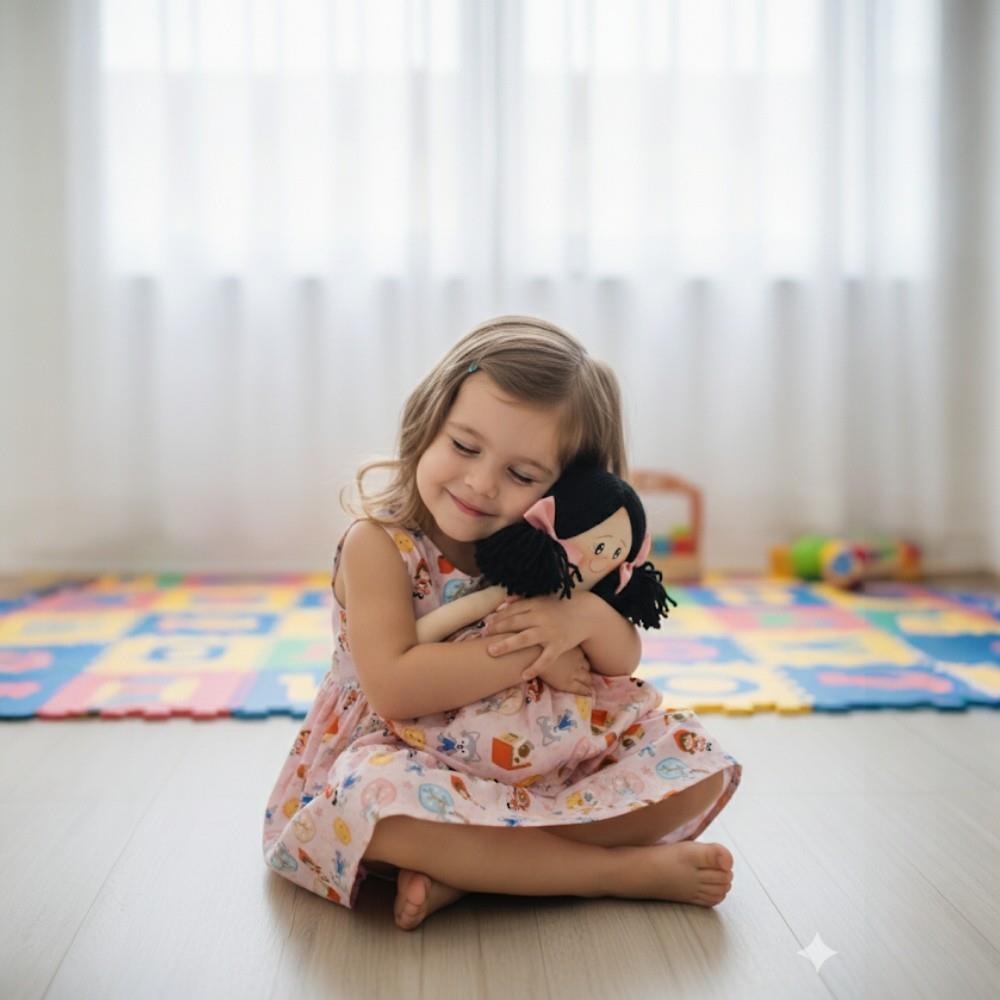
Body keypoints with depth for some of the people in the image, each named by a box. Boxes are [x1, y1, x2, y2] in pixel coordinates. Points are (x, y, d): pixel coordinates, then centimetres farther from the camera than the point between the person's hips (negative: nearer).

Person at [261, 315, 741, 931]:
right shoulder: (378, 544, -16)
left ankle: (466, 868, -23)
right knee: (373, 789, -40)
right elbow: (394, 689, -28)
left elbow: (624, 663, 1)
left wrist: (588, 616, -23)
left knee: (696, 757, -9)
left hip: (538, 771, 5)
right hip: (400, 762, -5)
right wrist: (532, 653, -26)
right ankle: (628, 870, -25)